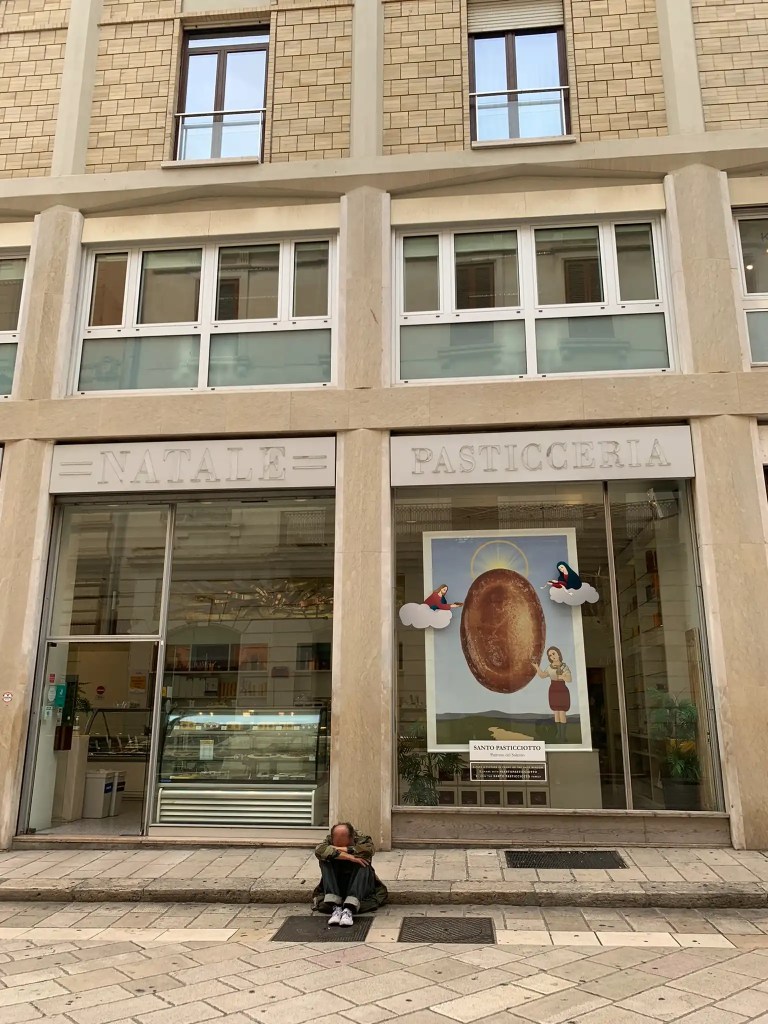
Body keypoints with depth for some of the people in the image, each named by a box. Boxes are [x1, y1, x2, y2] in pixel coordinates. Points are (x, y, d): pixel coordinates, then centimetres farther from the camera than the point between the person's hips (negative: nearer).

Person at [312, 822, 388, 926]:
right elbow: (319, 851, -30)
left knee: (363, 865, -30)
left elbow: (368, 849, -33)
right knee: (325, 862, -23)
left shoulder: (362, 839, -9)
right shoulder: (329, 840, -7)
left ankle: (349, 909, -42)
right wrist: (348, 857, -37)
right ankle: (335, 907, -35)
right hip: (335, 887, 1)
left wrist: (339, 849, -29)